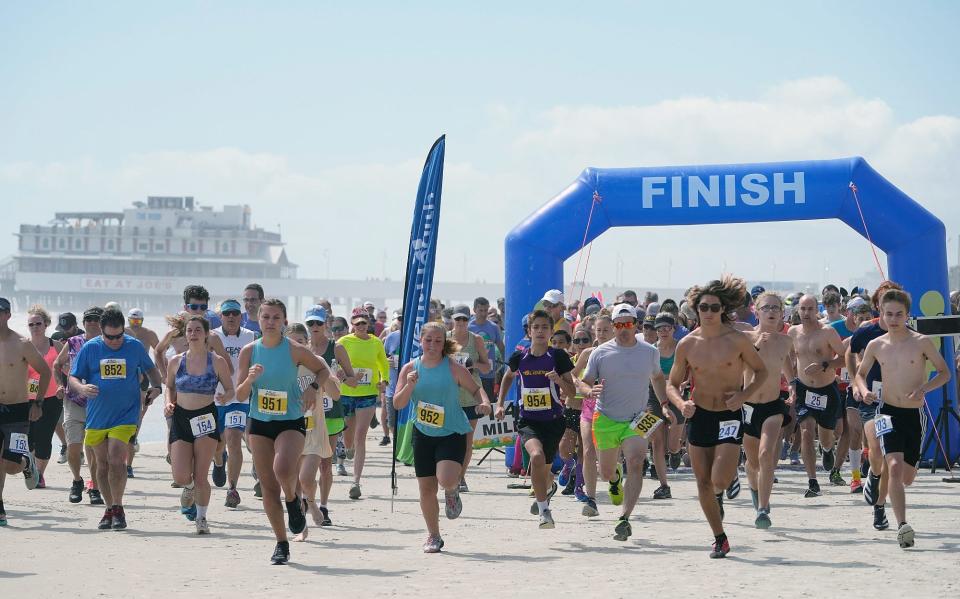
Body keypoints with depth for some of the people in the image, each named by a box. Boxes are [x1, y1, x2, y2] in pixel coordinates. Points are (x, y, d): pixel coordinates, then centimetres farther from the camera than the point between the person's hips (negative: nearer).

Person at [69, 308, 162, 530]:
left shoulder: (135, 346, 1)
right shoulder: (89, 348, 0)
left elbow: (150, 368, 17)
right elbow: (73, 377, 4)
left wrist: (156, 387, -1)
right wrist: (81, 388, -18)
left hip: (125, 415, -2)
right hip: (97, 416, 2)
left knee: (116, 459, -16)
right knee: (102, 463, 9)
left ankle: (118, 508, -4)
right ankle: (110, 508, 23)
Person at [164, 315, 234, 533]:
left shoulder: (217, 362, -2)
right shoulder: (176, 361, 3)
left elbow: (230, 389, 4)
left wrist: (224, 397, -18)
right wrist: (169, 403, -1)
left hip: (206, 419, -2)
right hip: (181, 419, 2)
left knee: (201, 476, -2)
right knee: (181, 477, -8)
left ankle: (201, 518, 18)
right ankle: (189, 488, 30)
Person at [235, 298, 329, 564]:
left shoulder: (295, 350, -7)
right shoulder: (249, 351, 0)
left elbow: (323, 370, 9)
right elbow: (240, 395, 2)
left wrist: (313, 388, -10)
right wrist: (251, 379, -18)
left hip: (291, 423, -3)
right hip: (259, 423, 3)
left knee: (283, 470, -29)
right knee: (268, 486, 3)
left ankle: (294, 502, 6)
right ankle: (281, 543, 16)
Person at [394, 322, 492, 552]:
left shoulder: (453, 368, -9)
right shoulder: (410, 368, -1)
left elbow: (476, 388, -1)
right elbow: (398, 404, -3)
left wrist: (484, 402, -21)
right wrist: (409, 385, -20)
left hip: (452, 434, -3)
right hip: (423, 435, 3)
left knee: (446, 479, -24)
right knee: (426, 488, 5)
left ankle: (453, 491, 15)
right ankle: (433, 536, 23)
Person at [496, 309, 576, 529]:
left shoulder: (559, 357, -6)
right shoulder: (519, 357, 0)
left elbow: (572, 393, -3)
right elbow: (508, 377, 23)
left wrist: (559, 380, -22)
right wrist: (500, 403, 15)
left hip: (553, 420, 0)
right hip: (528, 420, 0)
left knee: (543, 470, 7)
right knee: (536, 455, -28)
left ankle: (549, 486, 49)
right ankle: (544, 511, -18)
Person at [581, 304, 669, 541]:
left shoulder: (650, 352, 5)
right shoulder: (600, 353, -1)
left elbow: (657, 377, 24)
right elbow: (584, 383, 1)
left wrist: (664, 403, 13)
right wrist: (591, 391, -22)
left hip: (636, 420, 0)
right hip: (606, 419, 0)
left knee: (635, 464, -23)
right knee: (606, 473, 11)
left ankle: (625, 519, -23)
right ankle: (616, 477, 51)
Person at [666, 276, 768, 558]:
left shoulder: (737, 340, -9)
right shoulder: (687, 344, -2)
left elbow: (761, 371, 3)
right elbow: (672, 384, 8)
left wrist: (744, 395, -13)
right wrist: (682, 404, -13)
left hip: (729, 416, -3)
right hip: (699, 416, 3)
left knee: (719, 481, -17)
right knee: (703, 484, 8)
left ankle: (720, 493, 21)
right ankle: (720, 538, 25)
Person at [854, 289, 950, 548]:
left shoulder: (921, 342, -5)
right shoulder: (876, 345, 2)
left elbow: (945, 372, 2)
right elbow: (860, 373, 17)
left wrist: (924, 388, -16)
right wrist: (864, 390, -5)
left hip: (914, 415, 1)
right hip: (888, 412, 0)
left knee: (907, 477, 11)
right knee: (895, 467, -21)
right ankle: (902, 525, -24)